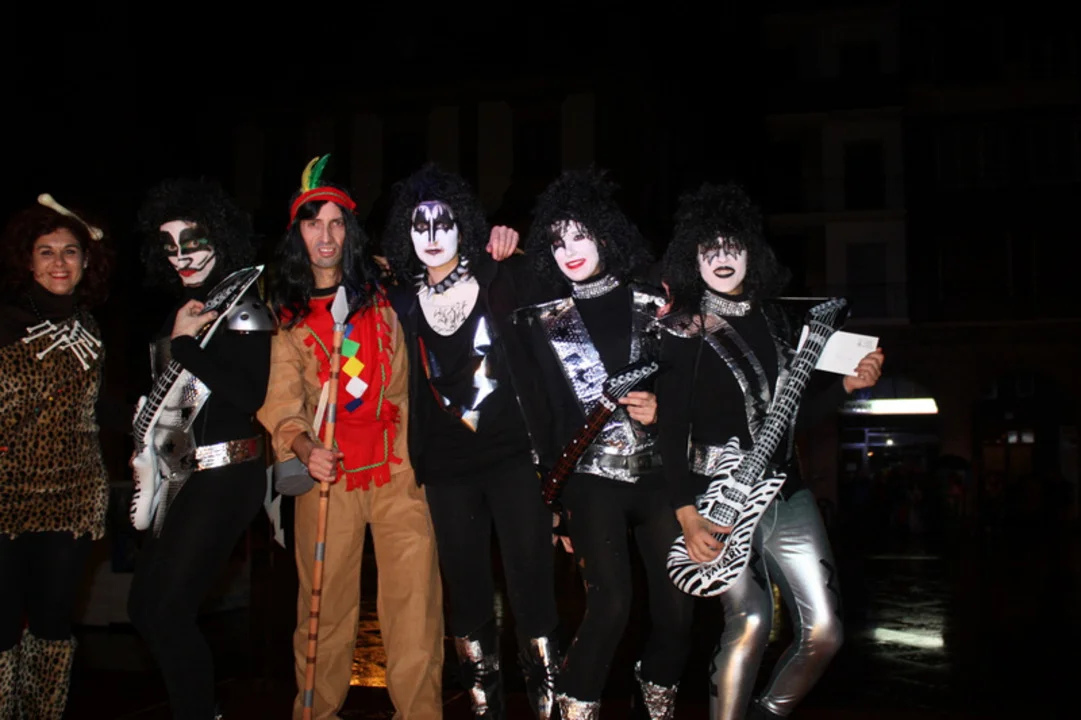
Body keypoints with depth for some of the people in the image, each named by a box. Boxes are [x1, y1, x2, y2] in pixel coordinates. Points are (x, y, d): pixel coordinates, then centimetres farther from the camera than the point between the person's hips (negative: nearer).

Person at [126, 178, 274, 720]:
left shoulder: (243, 308, -8)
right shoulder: (180, 310, 15)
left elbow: (251, 395, -21)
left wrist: (187, 343, -16)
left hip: (226, 475, -8)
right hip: (182, 474, 9)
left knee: (169, 611, -9)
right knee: (144, 605, 11)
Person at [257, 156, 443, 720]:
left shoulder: (381, 297, 12)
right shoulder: (288, 318, 8)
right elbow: (283, 399, -2)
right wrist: (303, 447, -24)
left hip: (396, 466, 1)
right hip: (327, 468, 0)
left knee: (414, 594, -5)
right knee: (326, 601, 4)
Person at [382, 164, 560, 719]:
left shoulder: (497, 282, 1)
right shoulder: (403, 303, 7)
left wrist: (514, 252, -13)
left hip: (513, 453, -2)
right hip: (446, 468, 3)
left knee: (532, 584, -2)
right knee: (466, 591, 9)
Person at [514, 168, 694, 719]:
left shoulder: (651, 306, 6)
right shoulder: (546, 320, 6)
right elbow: (542, 409, 5)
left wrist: (661, 407, -9)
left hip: (658, 473, 2)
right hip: (591, 478, -1)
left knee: (676, 607, -1)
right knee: (610, 605, -17)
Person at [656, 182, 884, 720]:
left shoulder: (781, 319, 10)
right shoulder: (686, 330, -5)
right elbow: (672, 431, -9)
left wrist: (848, 384, 0)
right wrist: (687, 517, -18)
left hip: (786, 493, 6)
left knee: (824, 631, 3)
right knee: (750, 623, -21)